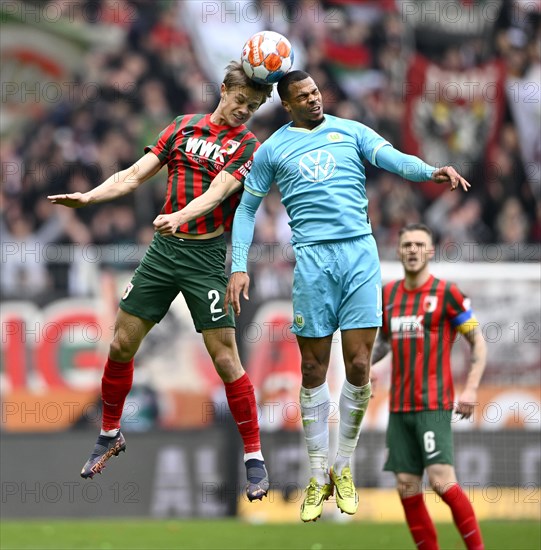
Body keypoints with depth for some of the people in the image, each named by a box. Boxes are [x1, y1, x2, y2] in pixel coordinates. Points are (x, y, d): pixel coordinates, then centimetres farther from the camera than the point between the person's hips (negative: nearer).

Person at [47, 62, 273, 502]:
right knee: (122, 345, 6)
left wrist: (180, 217, -36)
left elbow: (217, 192, -18)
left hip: (206, 255, -4)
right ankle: (110, 435, 26)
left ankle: (254, 457, 0)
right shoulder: (184, 127, 11)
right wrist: (89, 197, -6)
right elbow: (135, 175, 9)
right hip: (163, 250, 4)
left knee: (225, 357, -10)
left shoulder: (247, 146, -2)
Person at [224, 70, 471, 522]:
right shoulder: (273, 149, 12)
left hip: (360, 251, 0)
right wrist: (239, 267, 5)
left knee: (359, 366, -4)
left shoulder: (350, 131, 12)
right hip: (312, 258, 0)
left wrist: (432, 171, -23)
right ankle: (319, 476, 11)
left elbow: (393, 159, -2)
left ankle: (344, 467, 12)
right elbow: (247, 208, 16)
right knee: (314, 370, 1)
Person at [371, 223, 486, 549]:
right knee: (407, 488, 2)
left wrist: (471, 389, -13)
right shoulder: (388, 294, 12)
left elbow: (478, 342, -1)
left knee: (442, 480, -17)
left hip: (434, 404, -6)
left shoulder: (446, 292, -4)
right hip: (399, 407, 6)